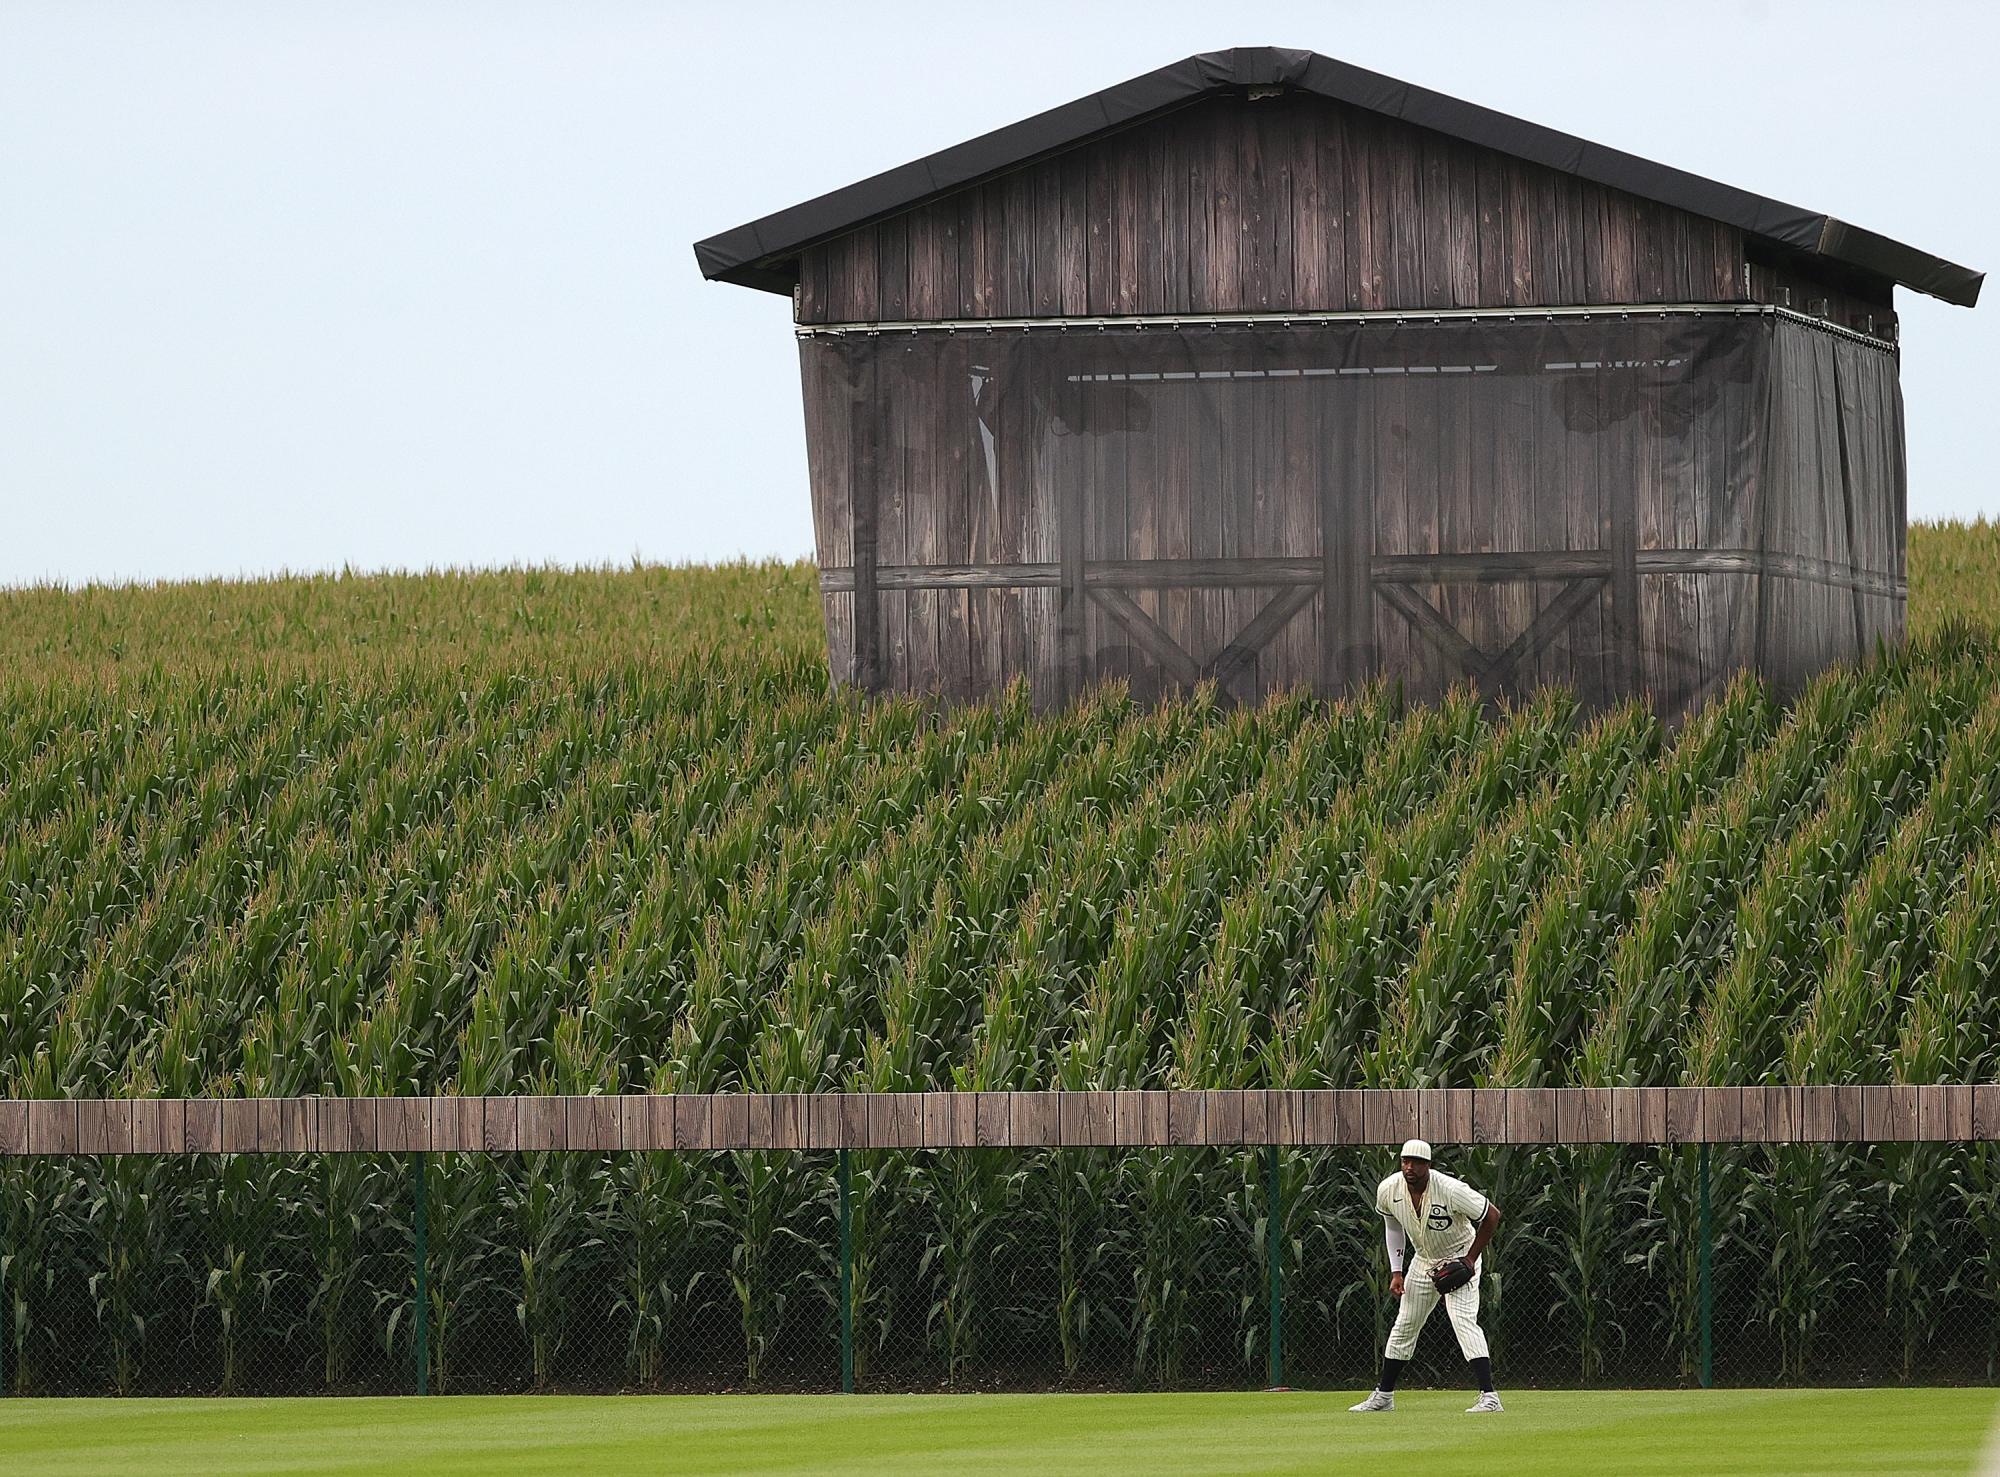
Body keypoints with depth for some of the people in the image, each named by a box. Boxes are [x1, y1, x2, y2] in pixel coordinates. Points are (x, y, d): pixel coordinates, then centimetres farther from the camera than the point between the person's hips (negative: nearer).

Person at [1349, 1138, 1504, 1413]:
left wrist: (1470, 1259, -19)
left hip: (1460, 1258, -6)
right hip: (1422, 1261, 6)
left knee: (1464, 1321, -22)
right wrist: (1396, 1272, 1)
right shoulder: (1388, 1190, -14)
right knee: (1404, 1326, 10)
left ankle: (1489, 1396, -27)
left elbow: (1492, 1215, -18)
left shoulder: (1451, 1191, -31)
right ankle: (1383, 1396, 23)